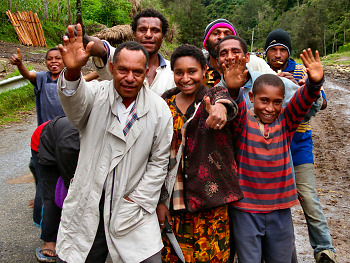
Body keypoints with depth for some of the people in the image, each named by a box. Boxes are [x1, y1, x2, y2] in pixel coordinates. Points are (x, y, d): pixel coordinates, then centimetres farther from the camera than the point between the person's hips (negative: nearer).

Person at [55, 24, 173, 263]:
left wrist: (137, 200, -2)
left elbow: (159, 161, 2)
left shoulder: (160, 109, -2)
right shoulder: (96, 94, -4)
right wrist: (72, 72, -49)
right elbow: (74, 101, -28)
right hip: (86, 209, 0)